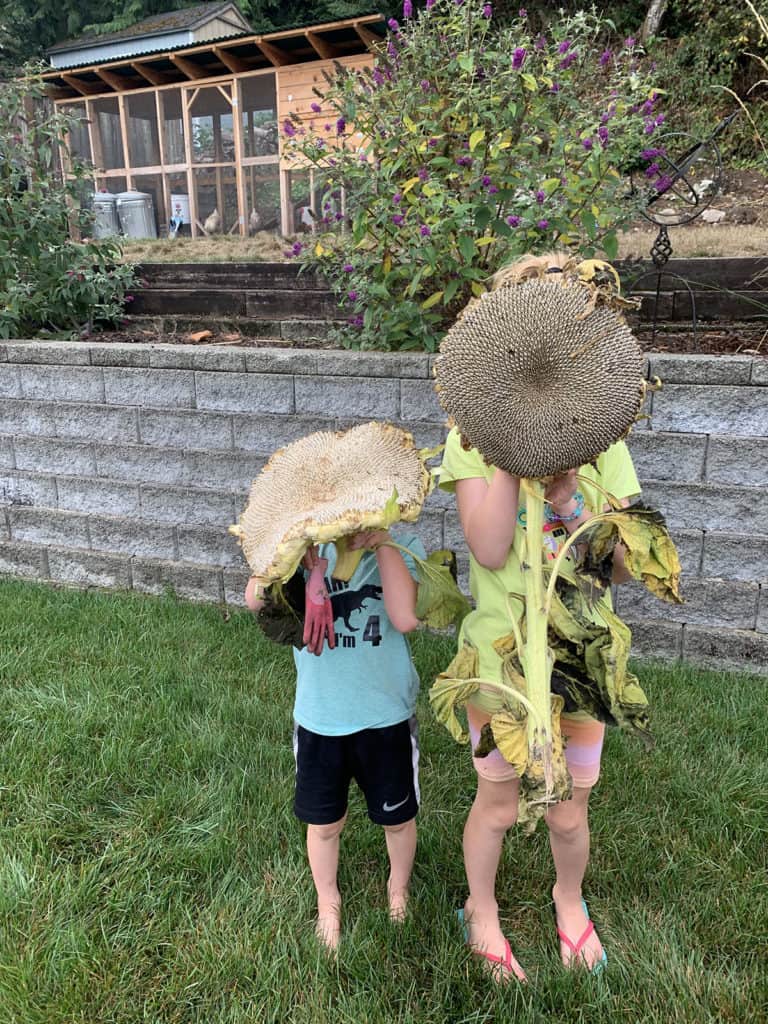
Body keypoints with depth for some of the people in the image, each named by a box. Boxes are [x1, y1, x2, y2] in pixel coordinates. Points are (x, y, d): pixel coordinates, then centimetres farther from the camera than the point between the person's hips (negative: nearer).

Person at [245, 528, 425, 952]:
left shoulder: (402, 547, -12)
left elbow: (406, 619, -29)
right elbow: (255, 600, -21)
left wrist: (382, 544, -28)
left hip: (386, 715, -1)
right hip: (319, 716, 1)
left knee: (397, 818, 20)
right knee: (324, 822, 19)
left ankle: (398, 889, 52)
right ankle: (328, 904, 49)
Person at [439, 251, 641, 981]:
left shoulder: (599, 436, -5)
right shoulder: (474, 433, -11)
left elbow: (626, 567, -8)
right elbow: (489, 550, -23)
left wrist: (573, 495, -24)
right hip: (501, 658, -2)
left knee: (569, 812, 19)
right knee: (497, 805, 17)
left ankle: (569, 901, 52)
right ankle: (481, 913, 47)